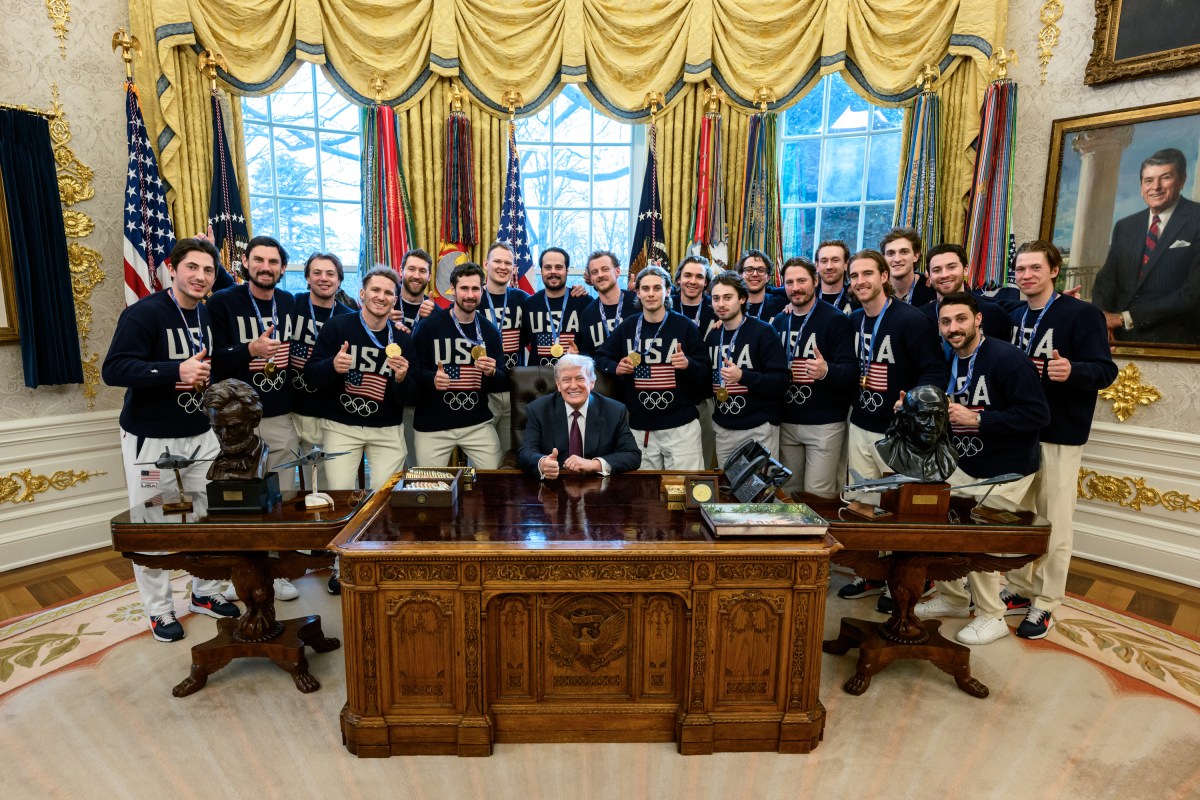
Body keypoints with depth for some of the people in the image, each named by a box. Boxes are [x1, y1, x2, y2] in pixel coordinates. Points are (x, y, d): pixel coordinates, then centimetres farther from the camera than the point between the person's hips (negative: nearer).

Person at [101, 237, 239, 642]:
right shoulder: (143, 313, -13)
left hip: (202, 433, 5)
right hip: (150, 437, -5)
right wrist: (177, 370, -30)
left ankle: (205, 593, 30)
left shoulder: (214, 316, 5)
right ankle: (159, 610, 23)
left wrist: (207, 375, -10)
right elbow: (113, 370, -20)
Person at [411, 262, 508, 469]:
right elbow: (415, 371, -2)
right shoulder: (429, 326, -3)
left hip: (478, 424, 2)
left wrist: (492, 373, -14)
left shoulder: (489, 331, 6)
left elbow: (504, 382, 7)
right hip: (432, 425, -2)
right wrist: (432, 379, -22)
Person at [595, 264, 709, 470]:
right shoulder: (628, 326, 4)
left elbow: (705, 374, 0)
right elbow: (601, 357, 13)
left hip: (681, 426, -2)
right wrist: (615, 368, -7)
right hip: (639, 427, 2)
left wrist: (688, 364, -21)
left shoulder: (684, 326, -3)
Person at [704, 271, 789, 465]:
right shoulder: (712, 336, 9)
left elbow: (780, 382, -14)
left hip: (759, 429, -5)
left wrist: (742, 376, -27)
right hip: (722, 429, 5)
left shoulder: (763, 332, -8)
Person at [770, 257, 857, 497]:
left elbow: (851, 371, -16)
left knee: (818, 495, -1)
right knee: (788, 492, 14)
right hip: (787, 422, 5)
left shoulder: (835, 320, -9)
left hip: (824, 423, -5)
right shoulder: (779, 321, 9)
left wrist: (826, 371, -35)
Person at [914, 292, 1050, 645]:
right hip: (964, 466, 7)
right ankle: (954, 598, 29)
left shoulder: (1007, 358, -18)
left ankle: (992, 617, 18)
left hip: (1005, 473, -7)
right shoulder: (949, 363, 5)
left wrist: (976, 419, -26)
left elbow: (1037, 414, -23)